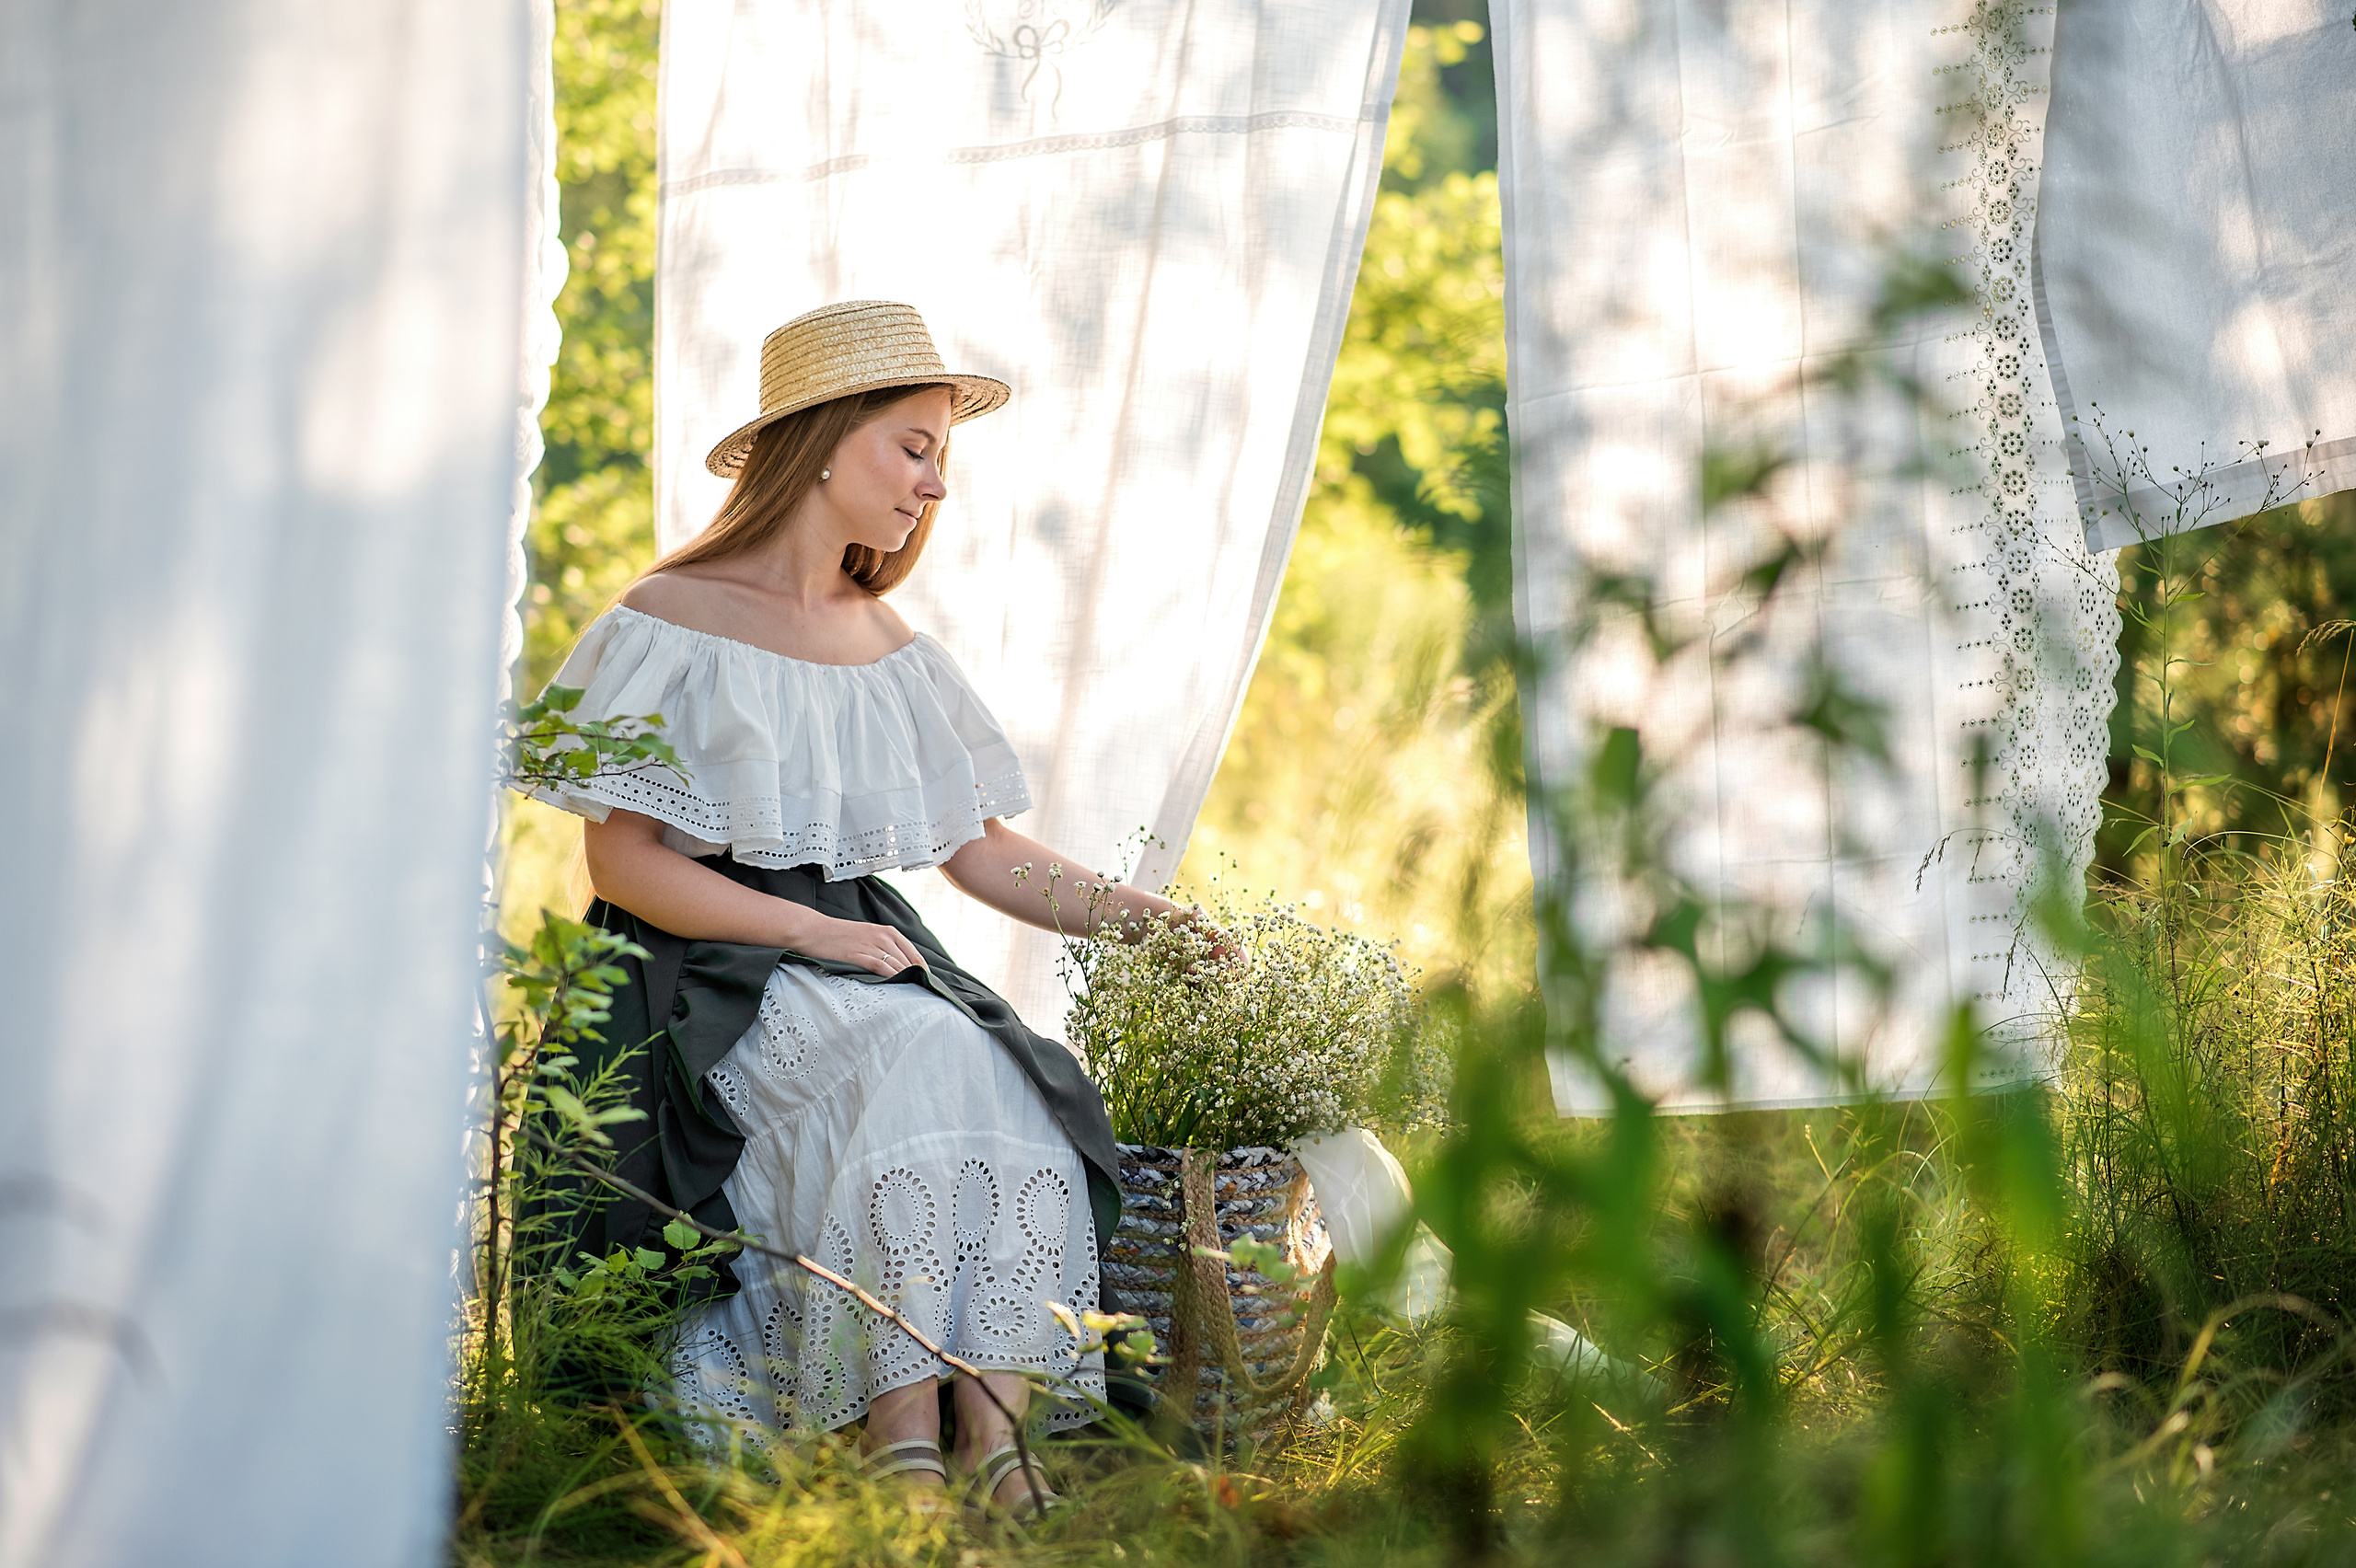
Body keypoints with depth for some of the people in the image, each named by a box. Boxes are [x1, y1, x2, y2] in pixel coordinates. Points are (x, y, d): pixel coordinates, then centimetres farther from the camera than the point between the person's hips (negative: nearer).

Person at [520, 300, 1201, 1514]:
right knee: (910, 1058, -33)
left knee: (1012, 1085, -25)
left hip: (867, 951, 5)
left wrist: (1129, 911, -2)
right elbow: (619, 861, -7)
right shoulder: (673, 626, -2)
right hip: (708, 972, -5)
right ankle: (900, 1430, -34)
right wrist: (815, 932, -16)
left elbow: (982, 852, 14)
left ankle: (993, 1423, -35)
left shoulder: (892, 650, 17)